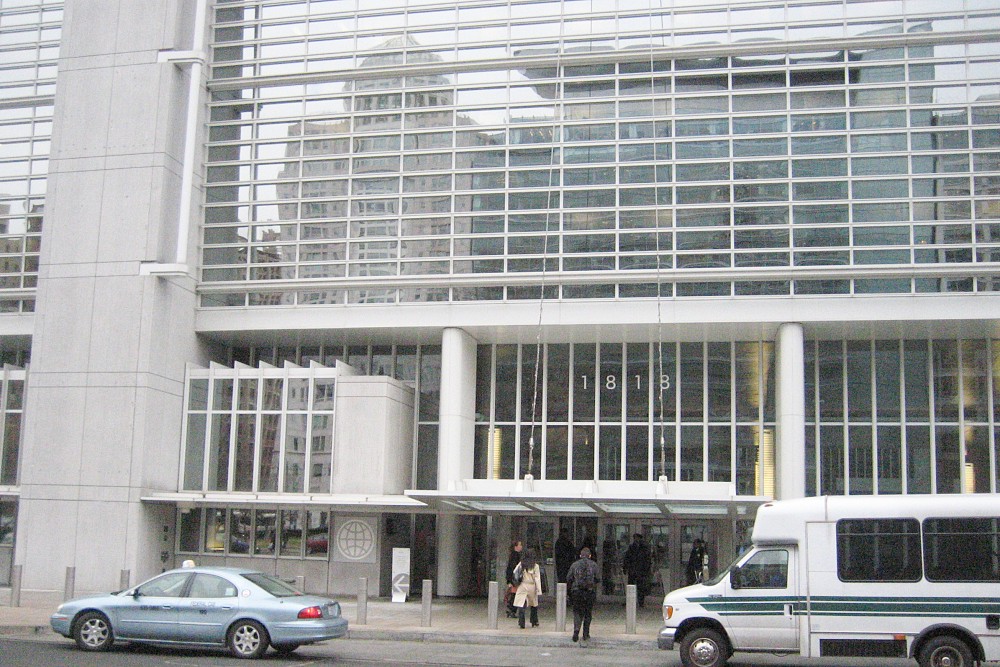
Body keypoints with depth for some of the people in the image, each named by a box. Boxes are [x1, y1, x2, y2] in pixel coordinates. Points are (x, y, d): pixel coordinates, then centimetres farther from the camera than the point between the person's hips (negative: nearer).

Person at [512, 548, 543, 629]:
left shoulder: (521, 564, -1)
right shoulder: (535, 566, -7)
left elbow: (514, 572, 8)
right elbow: (537, 579, -7)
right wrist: (539, 591, -5)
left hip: (522, 586, 1)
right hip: (532, 587, -1)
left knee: (521, 605, -1)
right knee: (534, 605, 17)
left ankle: (521, 623, -10)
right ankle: (534, 622, 23)